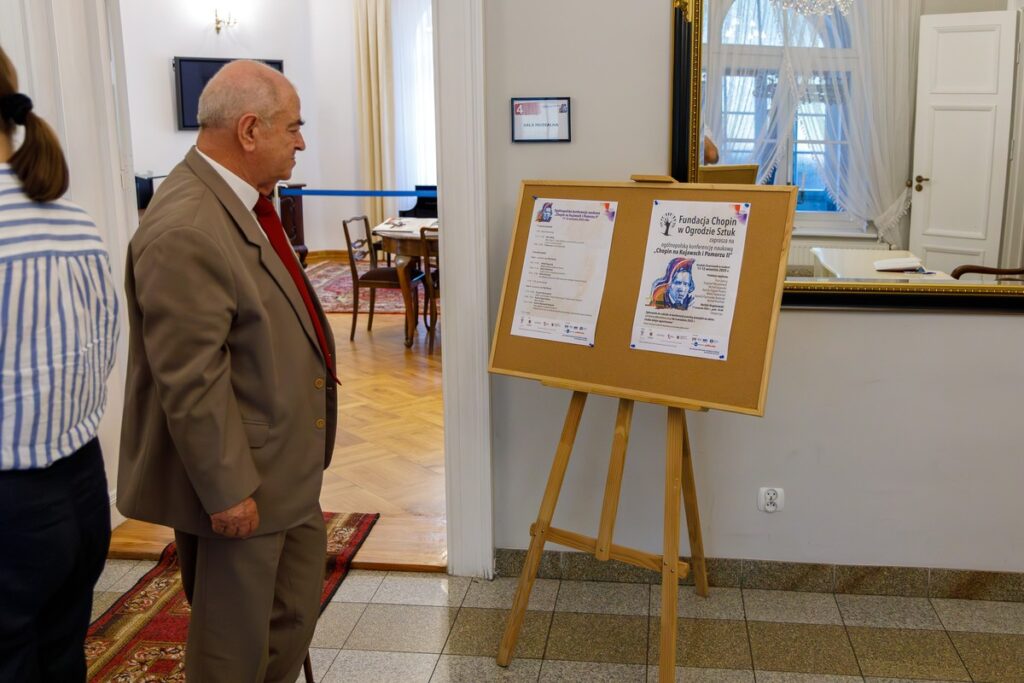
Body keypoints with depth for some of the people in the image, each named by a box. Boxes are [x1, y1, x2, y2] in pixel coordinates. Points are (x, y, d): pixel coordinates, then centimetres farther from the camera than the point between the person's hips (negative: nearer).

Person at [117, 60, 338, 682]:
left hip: (288, 469, 10)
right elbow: (190, 382, -25)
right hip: (240, 480, -10)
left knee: (294, 616, 22)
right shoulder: (184, 231, -26)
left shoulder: (247, 200, 6)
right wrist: (228, 491, -19)